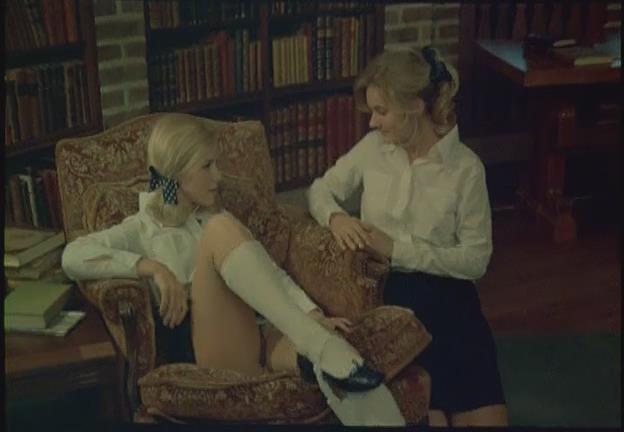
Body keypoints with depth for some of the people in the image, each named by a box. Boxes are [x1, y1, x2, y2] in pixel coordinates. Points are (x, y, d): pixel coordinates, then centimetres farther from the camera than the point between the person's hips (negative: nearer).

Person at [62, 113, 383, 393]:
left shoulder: (217, 219, 27)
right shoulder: (142, 229, 11)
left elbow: (270, 272, 15)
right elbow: (73, 257, -5)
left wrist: (315, 317, -3)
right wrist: (153, 267, -17)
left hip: (258, 338, 3)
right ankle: (324, 349, -36)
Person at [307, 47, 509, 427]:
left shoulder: (466, 167, -8)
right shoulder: (373, 147, 1)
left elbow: (477, 259, -9)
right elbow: (321, 189, 13)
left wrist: (398, 249, -17)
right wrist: (336, 217, -11)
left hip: (444, 294, -1)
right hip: (383, 290, 1)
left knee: (487, 417, -8)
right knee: (430, 414, -17)